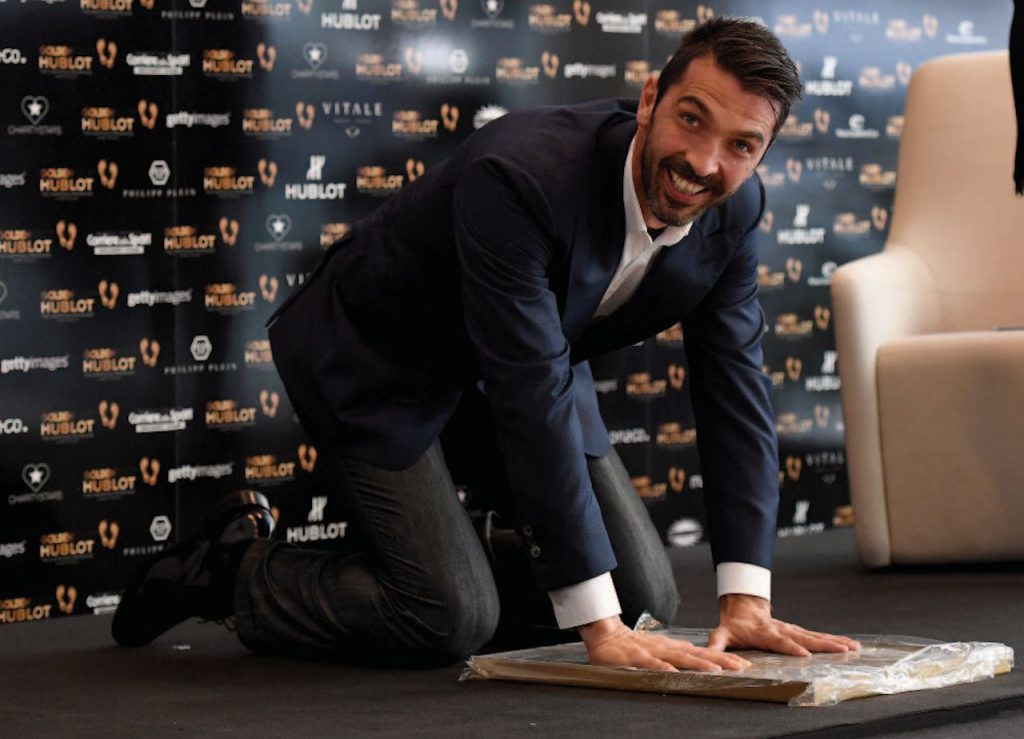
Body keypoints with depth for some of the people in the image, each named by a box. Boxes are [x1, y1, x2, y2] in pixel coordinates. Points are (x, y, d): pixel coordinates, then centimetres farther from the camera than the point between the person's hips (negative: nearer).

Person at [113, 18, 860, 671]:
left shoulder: (734, 208, -16)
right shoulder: (522, 174, -38)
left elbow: (735, 384, -11)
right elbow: (533, 397, -40)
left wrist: (745, 600, -19)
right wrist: (597, 624, -40)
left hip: (506, 365, 7)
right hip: (378, 357, -7)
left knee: (647, 599, -1)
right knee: (453, 618, -19)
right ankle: (234, 565, 4)